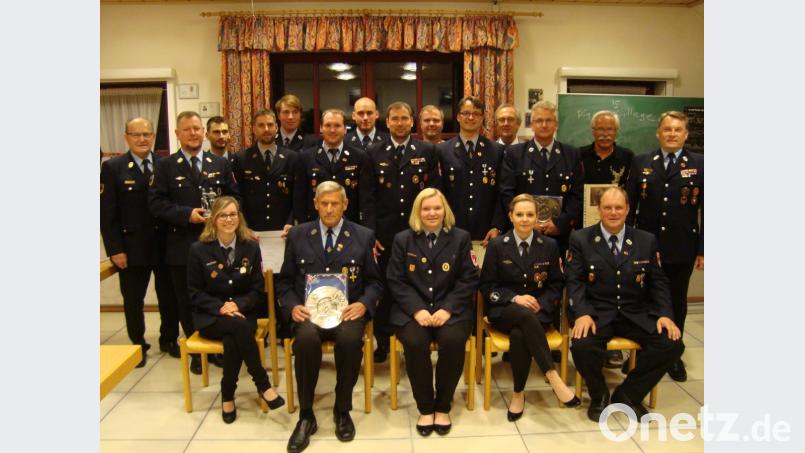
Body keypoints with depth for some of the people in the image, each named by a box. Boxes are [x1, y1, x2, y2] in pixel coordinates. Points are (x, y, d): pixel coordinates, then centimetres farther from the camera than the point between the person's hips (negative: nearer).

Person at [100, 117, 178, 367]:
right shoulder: (112, 167, -4)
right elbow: (107, 213, -6)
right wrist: (115, 249, -11)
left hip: (165, 244, 2)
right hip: (131, 246, -1)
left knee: (169, 296, 13)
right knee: (133, 300, 11)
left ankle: (169, 340, 33)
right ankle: (138, 345, 30)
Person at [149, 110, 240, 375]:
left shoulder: (221, 164, 9)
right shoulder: (165, 166, 2)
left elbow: (234, 196, 9)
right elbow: (156, 203, -5)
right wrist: (186, 214, -18)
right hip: (182, 246, -1)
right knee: (188, 302, 8)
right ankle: (196, 352, 22)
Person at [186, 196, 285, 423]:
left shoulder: (251, 247, 4)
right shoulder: (199, 249, -1)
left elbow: (257, 289, 4)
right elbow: (194, 292, -1)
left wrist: (238, 304, -17)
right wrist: (220, 307, -18)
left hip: (242, 312, 1)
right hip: (210, 317, -1)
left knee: (232, 340, -34)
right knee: (239, 327, -35)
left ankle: (227, 396, -14)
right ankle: (263, 384, -23)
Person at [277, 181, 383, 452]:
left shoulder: (364, 236, 8)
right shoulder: (297, 235, 10)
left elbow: (374, 281, 10)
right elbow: (285, 281, 12)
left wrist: (364, 303, -11)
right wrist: (292, 306, -8)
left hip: (348, 310, 0)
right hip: (308, 310, 1)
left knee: (350, 338, -34)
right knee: (306, 338, -33)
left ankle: (342, 410, -9)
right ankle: (306, 415, -13)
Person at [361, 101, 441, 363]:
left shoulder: (427, 151, 4)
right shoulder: (374, 153, 5)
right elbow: (369, 196, 1)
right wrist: (370, 232, -5)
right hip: (385, 231, 0)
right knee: (384, 286, 8)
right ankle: (382, 340, 23)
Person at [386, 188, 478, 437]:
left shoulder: (461, 238, 7)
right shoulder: (402, 239, 8)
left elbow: (468, 280, 1)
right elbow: (396, 281, 2)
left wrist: (448, 309, -13)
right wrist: (417, 309, -13)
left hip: (450, 309, 0)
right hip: (413, 309, 0)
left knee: (453, 341, -30)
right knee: (414, 342, -30)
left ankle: (443, 407, -7)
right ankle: (425, 408, -8)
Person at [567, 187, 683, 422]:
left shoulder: (647, 241, 9)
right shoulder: (580, 239, 1)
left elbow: (658, 282, 10)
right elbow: (575, 281, -4)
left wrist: (664, 314, -7)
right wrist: (582, 313, -21)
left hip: (636, 314, 3)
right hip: (597, 312, -3)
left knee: (672, 345, -20)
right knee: (582, 346, -32)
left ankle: (628, 394, 4)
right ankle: (599, 396, 3)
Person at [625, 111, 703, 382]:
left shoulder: (699, 164, 0)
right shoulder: (641, 163, 3)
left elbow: (705, 210, -1)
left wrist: (703, 249, -5)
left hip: (681, 249, 0)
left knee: (677, 302, 12)